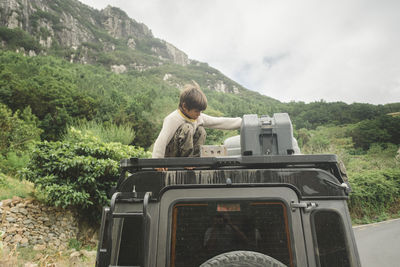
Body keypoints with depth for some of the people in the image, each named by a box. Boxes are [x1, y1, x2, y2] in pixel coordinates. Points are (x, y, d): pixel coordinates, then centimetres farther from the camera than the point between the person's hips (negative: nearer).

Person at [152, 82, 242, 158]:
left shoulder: (199, 117, -2)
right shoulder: (172, 119, -23)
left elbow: (220, 122, -2)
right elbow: (161, 141, -30)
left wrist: (241, 122, -6)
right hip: (169, 155, -7)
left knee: (200, 130, -9)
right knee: (187, 128, -27)